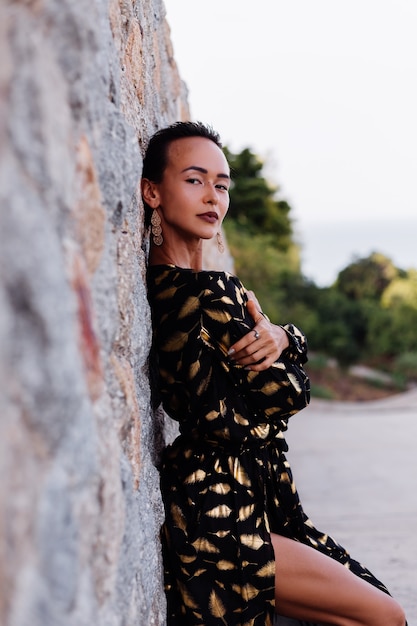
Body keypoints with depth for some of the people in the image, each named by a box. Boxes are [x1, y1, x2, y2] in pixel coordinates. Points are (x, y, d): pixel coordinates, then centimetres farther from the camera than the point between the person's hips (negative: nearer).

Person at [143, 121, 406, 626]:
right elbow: (288, 393, -20)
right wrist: (268, 341, 0)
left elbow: (298, 341, 8)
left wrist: (279, 337, -15)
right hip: (219, 518, -10)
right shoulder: (203, 295, -22)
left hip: (253, 499, 10)